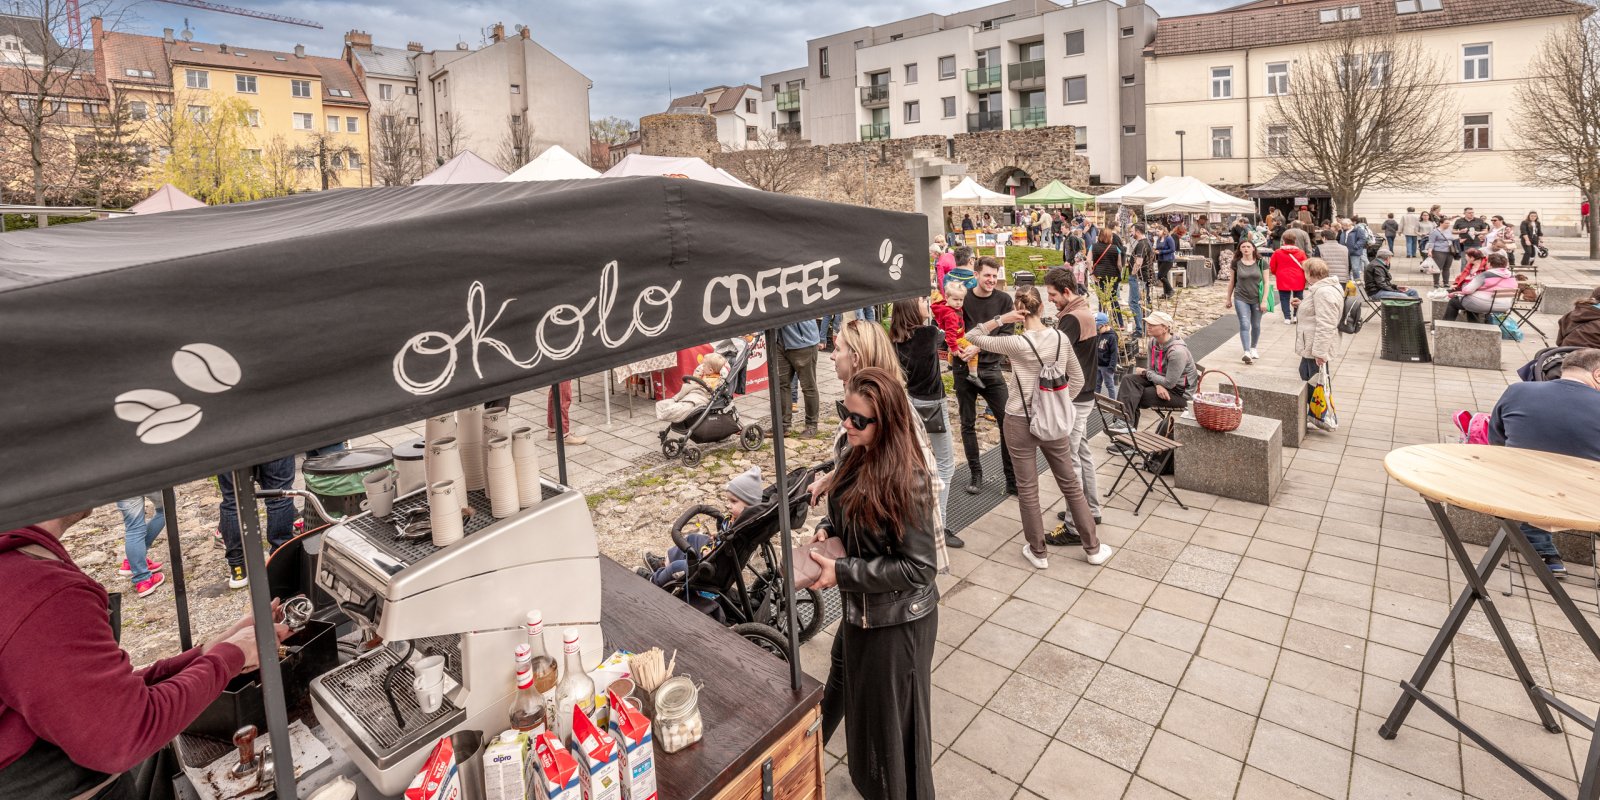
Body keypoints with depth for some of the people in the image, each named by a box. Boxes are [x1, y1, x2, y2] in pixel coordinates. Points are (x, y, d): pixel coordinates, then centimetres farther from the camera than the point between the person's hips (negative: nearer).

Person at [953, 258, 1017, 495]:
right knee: (968, 423, 9)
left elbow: (1006, 335, -7)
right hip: (964, 369, 0)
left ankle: (1012, 479, 7)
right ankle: (976, 474, 23)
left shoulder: (1003, 300, 0)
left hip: (990, 368, 0)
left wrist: (979, 346, -21)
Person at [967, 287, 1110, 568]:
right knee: (1070, 484, 17)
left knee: (1027, 489, 10)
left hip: (1020, 422, -4)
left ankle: (1039, 552, 21)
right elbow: (1077, 380, 5)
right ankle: (1093, 548, 27)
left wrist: (1001, 319, -11)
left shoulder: (1016, 344, -17)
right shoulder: (1061, 337, -4)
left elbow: (973, 337, -4)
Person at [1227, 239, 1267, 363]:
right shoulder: (1236, 263, -2)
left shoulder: (1261, 263, -3)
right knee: (1244, 325, -11)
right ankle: (1247, 352, -17)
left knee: (1256, 325, 13)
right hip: (1241, 299, -1)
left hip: (1257, 299, 1)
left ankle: (1253, 348, 33)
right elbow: (1231, 281, 8)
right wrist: (1229, 298, 11)